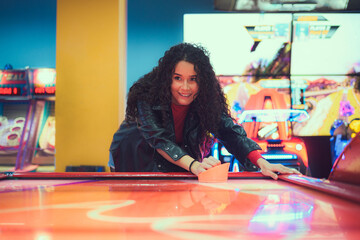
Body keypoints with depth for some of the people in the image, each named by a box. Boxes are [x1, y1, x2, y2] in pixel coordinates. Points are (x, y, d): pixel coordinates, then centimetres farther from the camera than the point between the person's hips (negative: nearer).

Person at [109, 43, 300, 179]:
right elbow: (159, 139, -42)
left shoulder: (207, 100, -19)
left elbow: (229, 131, -27)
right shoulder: (146, 96, -30)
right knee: (139, 136, -33)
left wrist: (261, 162, -44)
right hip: (135, 156, -3)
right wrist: (194, 165, -59)